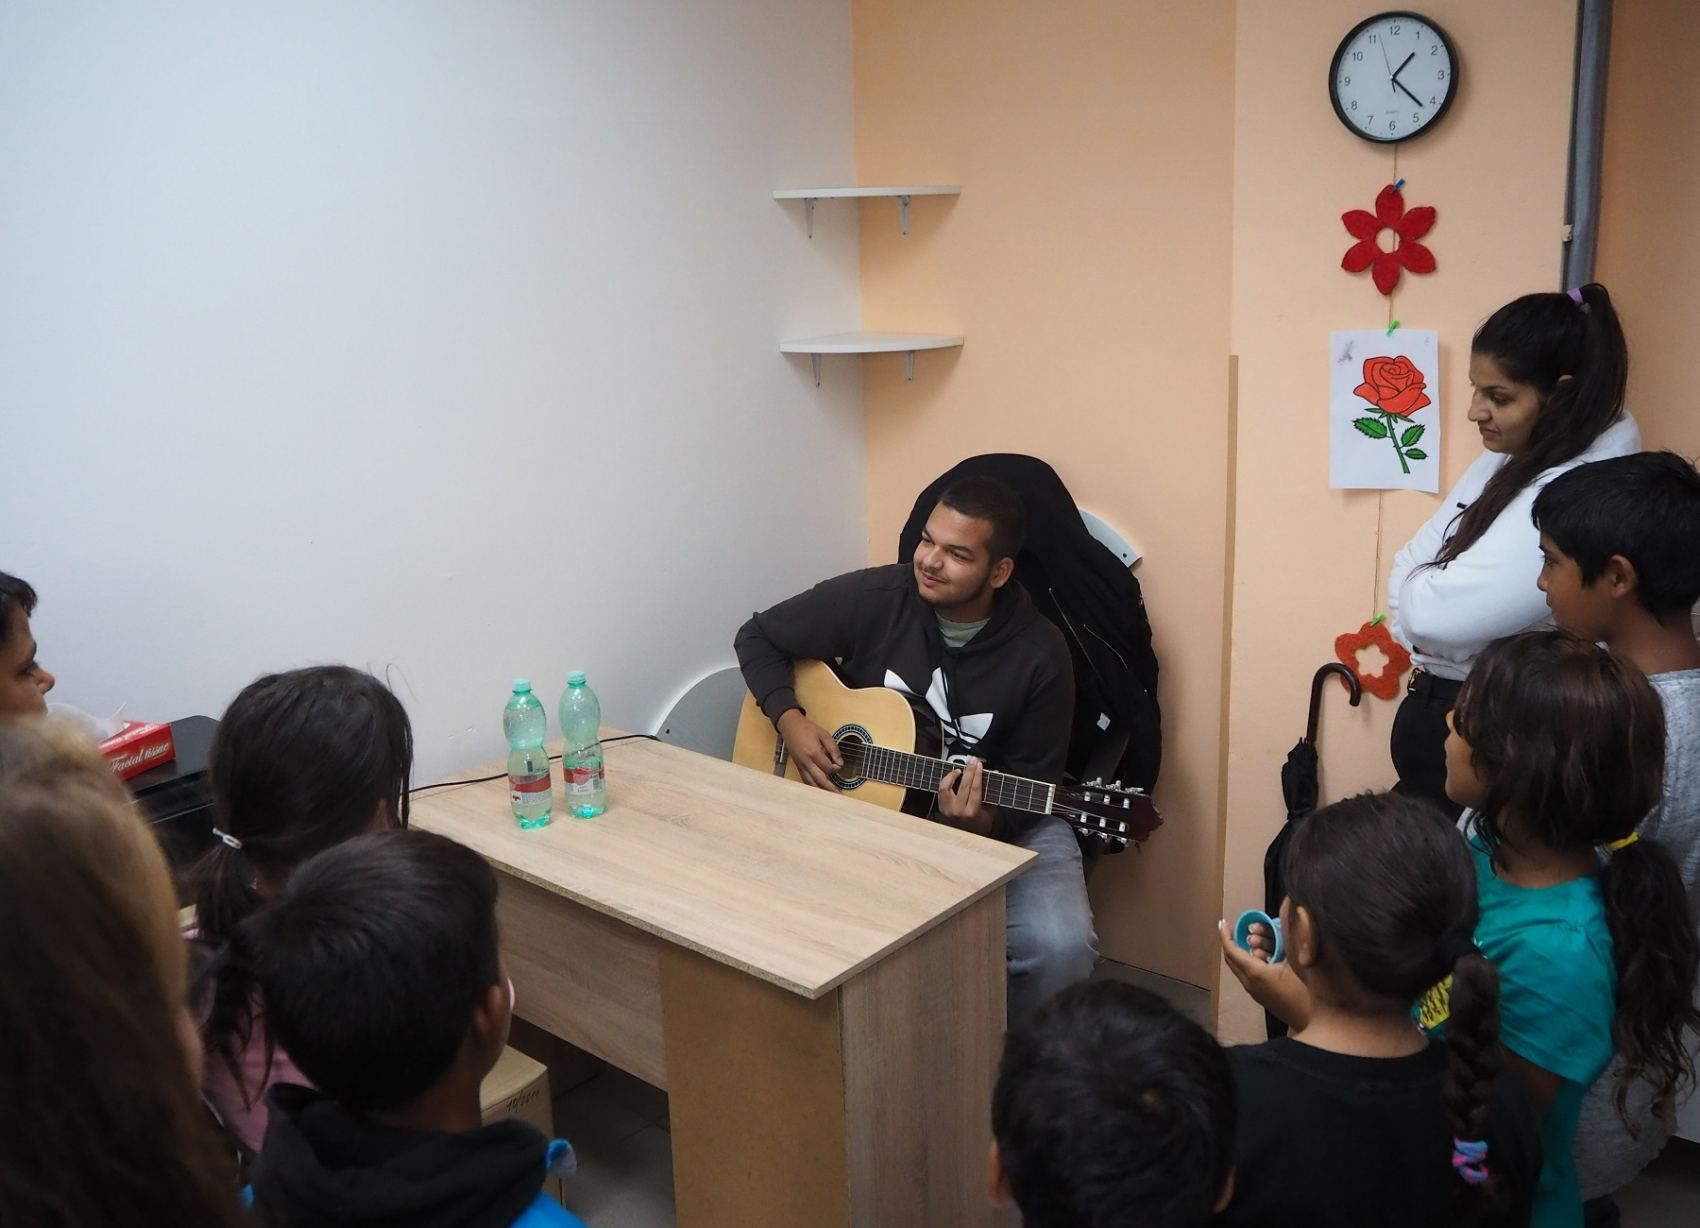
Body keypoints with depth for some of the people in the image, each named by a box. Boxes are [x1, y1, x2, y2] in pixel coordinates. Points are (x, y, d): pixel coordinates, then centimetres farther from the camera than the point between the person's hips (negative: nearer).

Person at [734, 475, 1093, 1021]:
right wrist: (791, 722, -11)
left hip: (1000, 823, 0)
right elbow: (757, 637, 4)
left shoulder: (1039, 653, -12)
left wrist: (981, 821, -29)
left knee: (1061, 945, -27)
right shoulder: (872, 598, -9)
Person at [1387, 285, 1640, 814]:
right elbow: (1413, 562, 6)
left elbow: (1436, 614, -30)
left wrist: (1416, 594, -8)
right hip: (1441, 702, 8)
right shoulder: (1509, 461, 3)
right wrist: (1424, 594, -14)